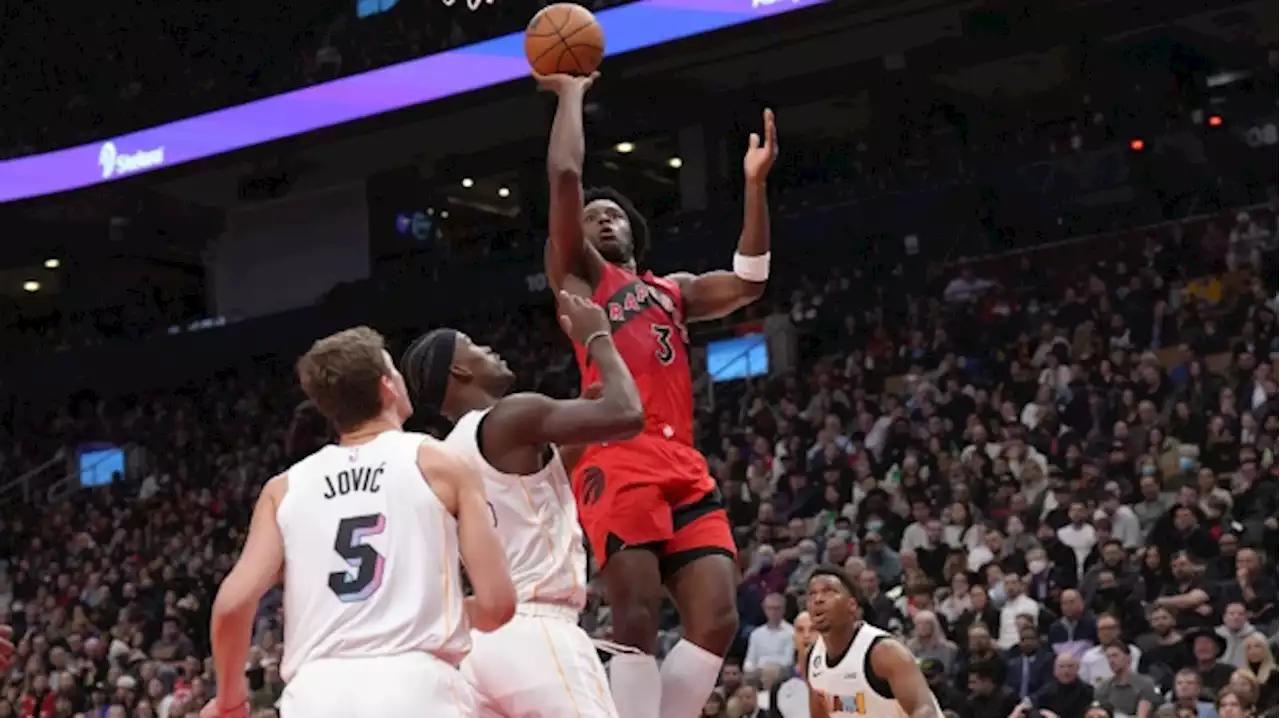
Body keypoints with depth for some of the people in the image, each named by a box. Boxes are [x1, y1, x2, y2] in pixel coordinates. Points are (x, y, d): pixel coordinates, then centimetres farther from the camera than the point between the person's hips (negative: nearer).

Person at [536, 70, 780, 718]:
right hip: (617, 461, -5)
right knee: (637, 621, -15)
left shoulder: (674, 291, 30)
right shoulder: (578, 274, 15)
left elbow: (748, 283, 16)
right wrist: (571, 92, 12)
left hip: (684, 466, 6)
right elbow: (564, 176, 3)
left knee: (716, 620, -8)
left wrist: (755, 184, 11)